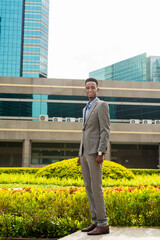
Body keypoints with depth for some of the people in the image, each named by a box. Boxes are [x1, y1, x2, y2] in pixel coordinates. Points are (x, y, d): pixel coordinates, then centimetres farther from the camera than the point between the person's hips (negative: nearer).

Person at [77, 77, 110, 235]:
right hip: (85, 152, 9)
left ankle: (103, 224, -5)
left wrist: (101, 153, -22)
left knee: (96, 187, -10)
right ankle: (96, 221, 11)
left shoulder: (102, 105, -5)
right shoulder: (86, 109, 22)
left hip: (95, 152, -9)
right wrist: (81, 155, 19)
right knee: (88, 187, 6)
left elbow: (105, 131, -14)